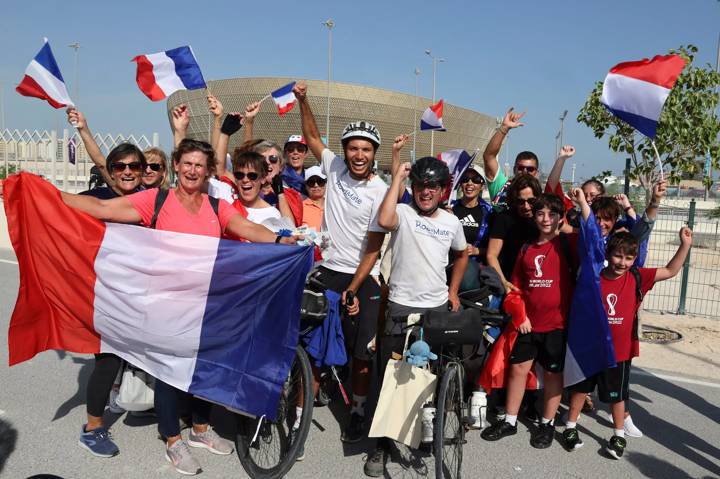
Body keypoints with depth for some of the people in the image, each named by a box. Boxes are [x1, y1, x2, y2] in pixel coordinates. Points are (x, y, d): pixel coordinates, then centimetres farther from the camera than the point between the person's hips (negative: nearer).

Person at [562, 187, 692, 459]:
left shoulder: (636, 278, -6)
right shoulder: (594, 275, -12)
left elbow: (670, 271, 0)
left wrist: (685, 245, -11)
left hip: (619, 350, 1)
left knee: (617, 395, 16)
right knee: (580, 387, 15)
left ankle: (619, 435, 34)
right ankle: (571, 427, 31)